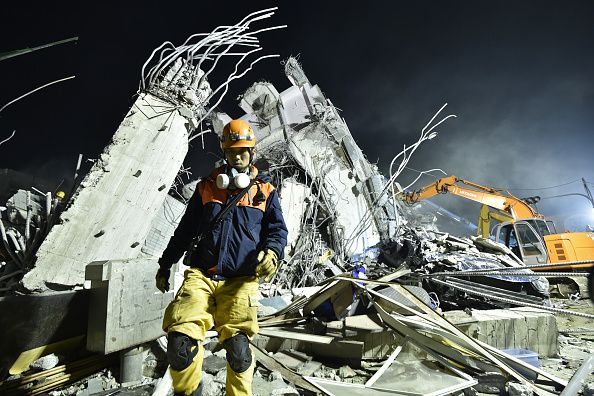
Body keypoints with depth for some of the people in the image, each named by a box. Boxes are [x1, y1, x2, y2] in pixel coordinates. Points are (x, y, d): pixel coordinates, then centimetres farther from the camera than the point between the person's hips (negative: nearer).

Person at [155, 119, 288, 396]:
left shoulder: (265, 191, 11)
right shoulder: (207, 187, 15)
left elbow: (278, 229, 4)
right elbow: (184, 231, 21)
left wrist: (271, 252, -18)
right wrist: (165, 265, 24)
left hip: (240, 281, -1)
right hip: (200, 275, 2)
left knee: (238, 348, -10)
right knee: (180, 341, -13)